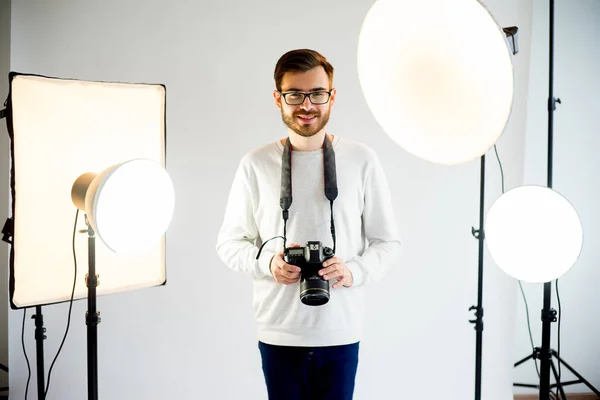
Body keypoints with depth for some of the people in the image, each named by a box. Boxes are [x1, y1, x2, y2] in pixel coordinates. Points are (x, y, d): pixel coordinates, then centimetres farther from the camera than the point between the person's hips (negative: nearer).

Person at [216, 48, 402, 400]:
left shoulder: (362, 160, 0)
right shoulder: (255, 164, 1)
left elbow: (389, 242, 6)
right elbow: (229, 243, 8)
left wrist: (354, 271, -13)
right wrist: (267, 261, -12)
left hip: (341, 333, 0)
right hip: (278, 332, 0)